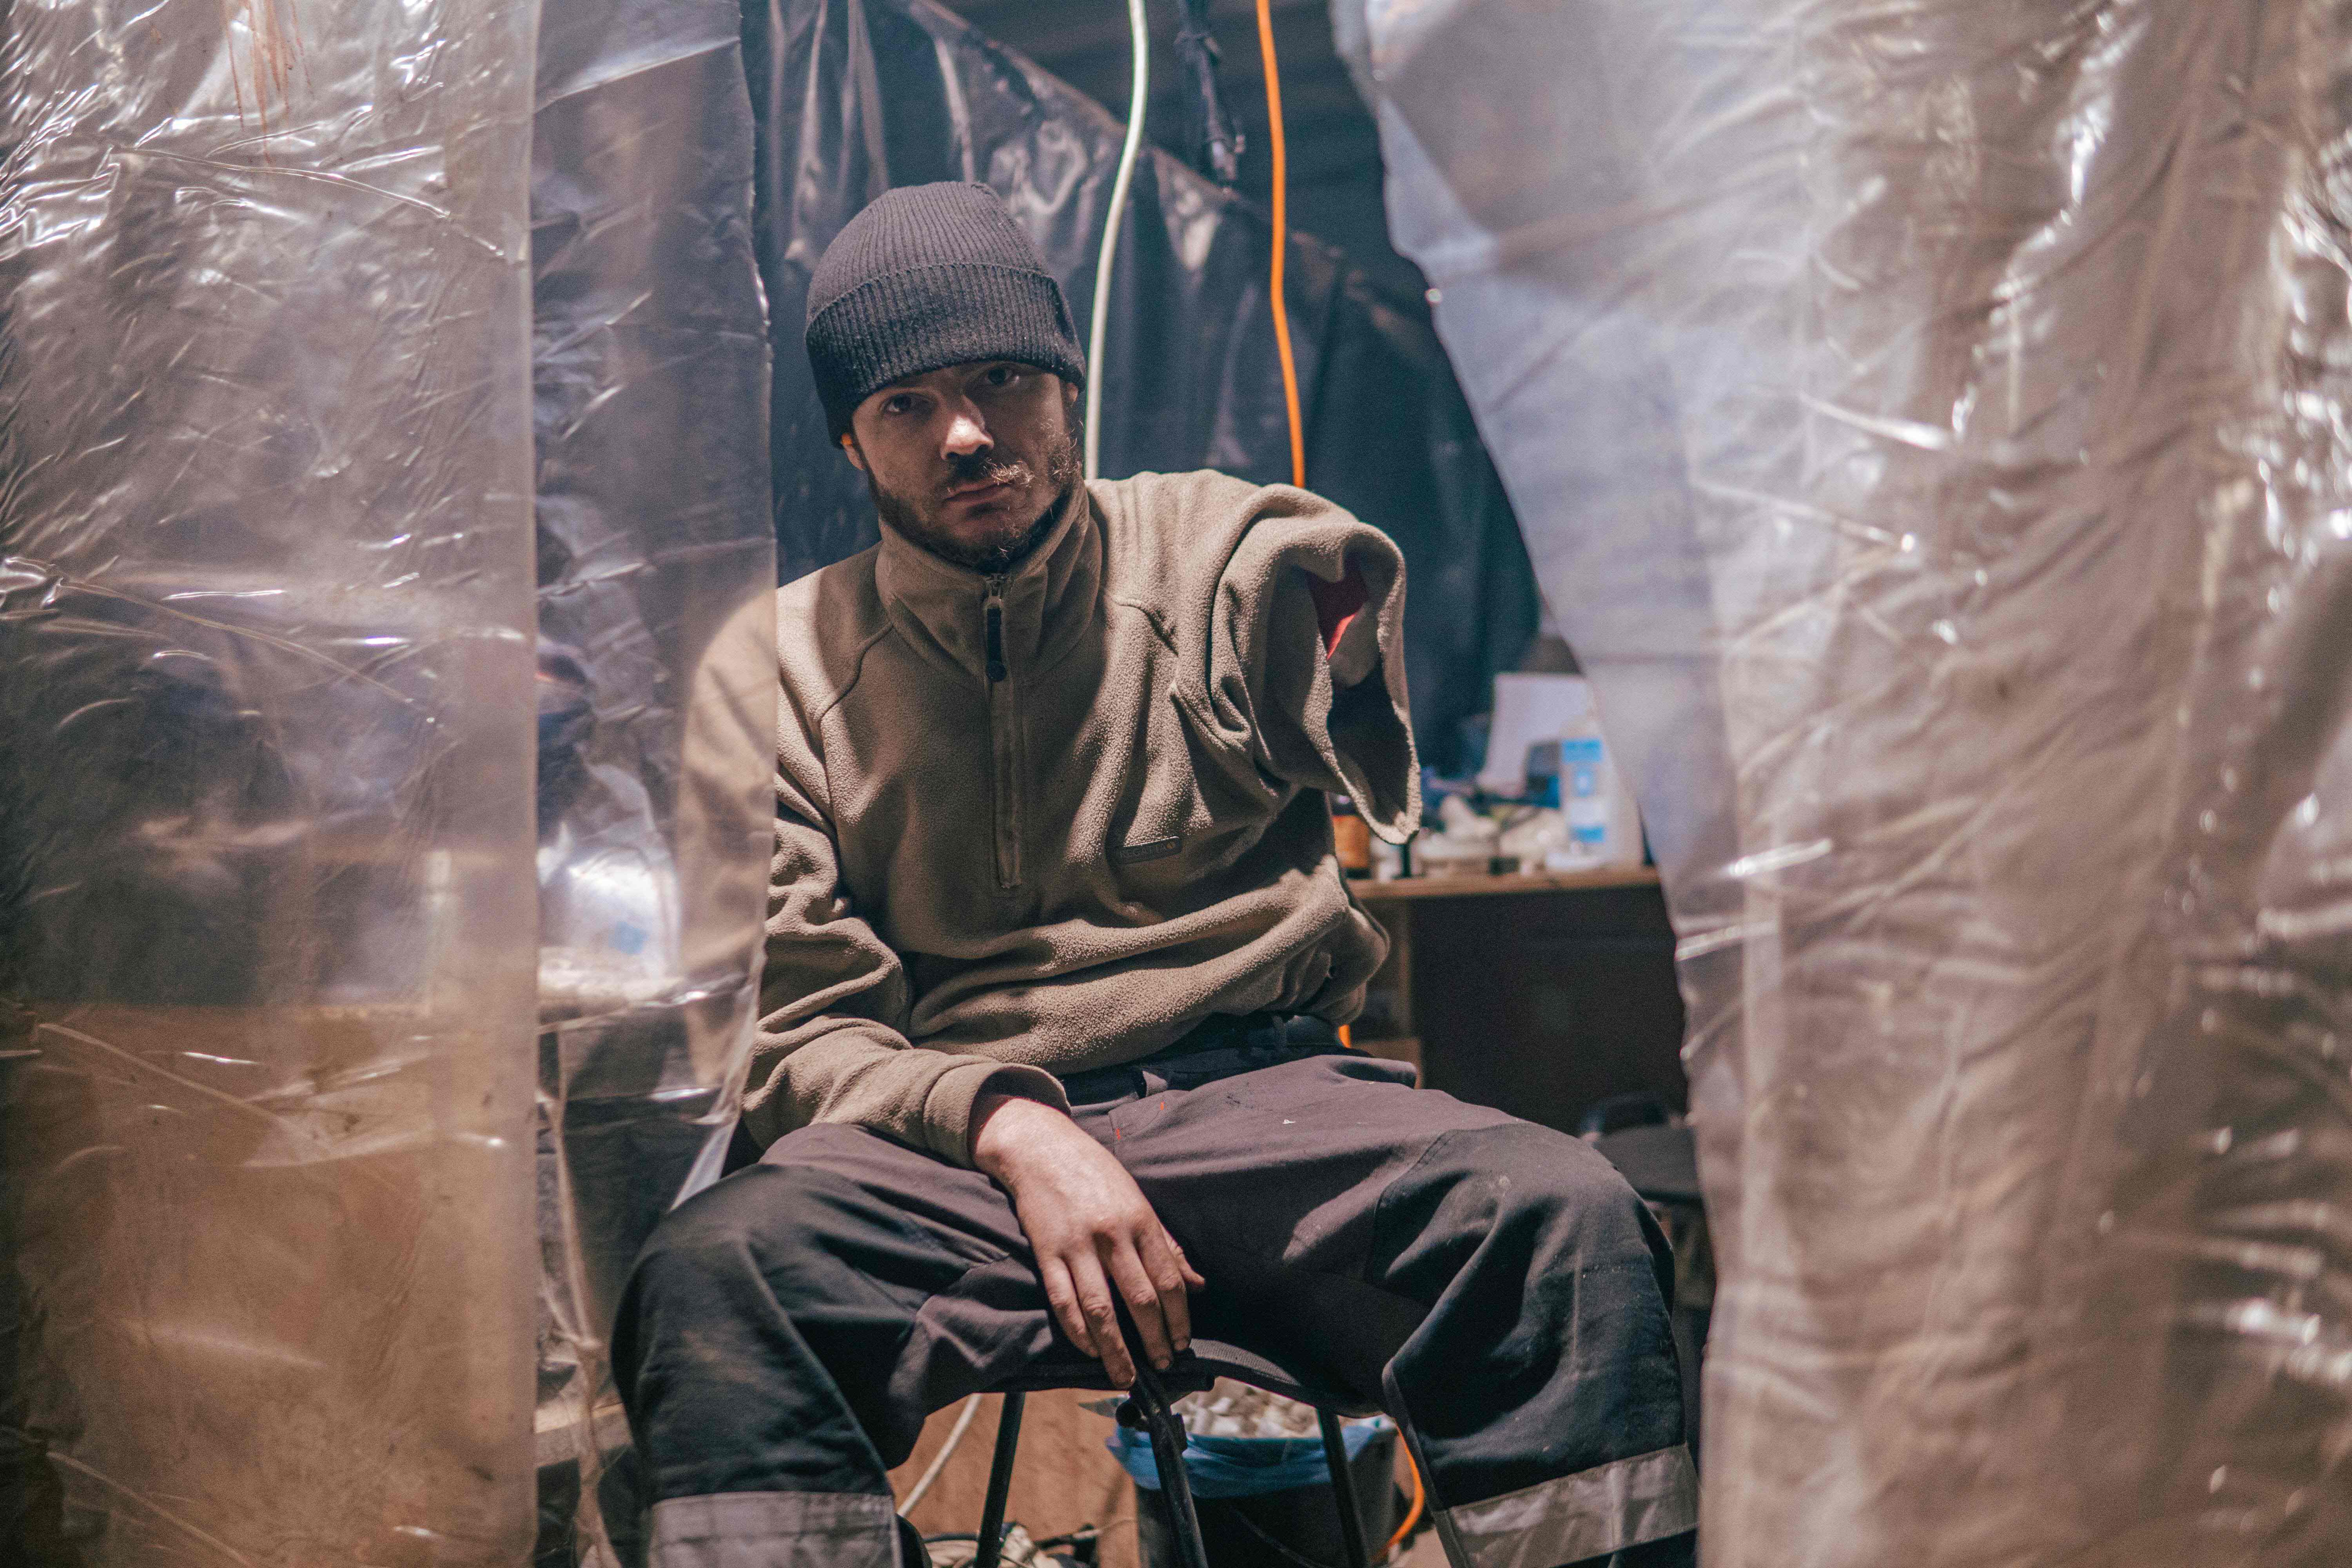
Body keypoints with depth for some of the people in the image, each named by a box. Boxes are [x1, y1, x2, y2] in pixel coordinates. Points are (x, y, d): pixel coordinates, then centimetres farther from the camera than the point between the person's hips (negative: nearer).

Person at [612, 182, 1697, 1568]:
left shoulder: (1216, 555, 12)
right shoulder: (793, 663, 12)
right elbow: (799, 1033, 8)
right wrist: (1007, 1127, -12)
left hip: (1261, 1093, 1)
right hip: (956, 1142, 0)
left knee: (1570, 1225, -30)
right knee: (709, 1277, -33)